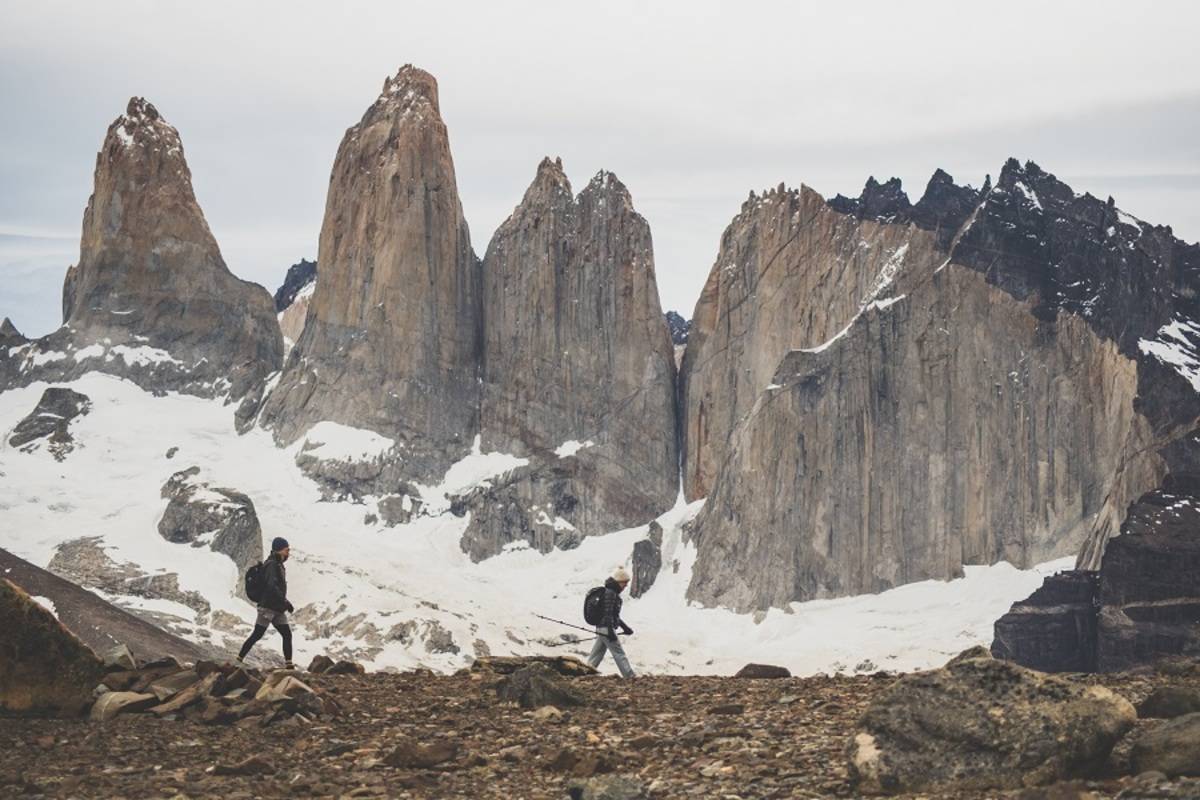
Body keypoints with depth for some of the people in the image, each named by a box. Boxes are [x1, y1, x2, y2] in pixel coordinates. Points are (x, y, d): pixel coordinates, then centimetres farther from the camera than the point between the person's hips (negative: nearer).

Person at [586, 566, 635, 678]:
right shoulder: (610, 593, -14)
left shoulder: (613, 593, 18)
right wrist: (610, 631, -24)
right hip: (606, 628, -10)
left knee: (597, 654, 11)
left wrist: (625, 627, 27)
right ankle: (630, 677, -8)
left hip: (601, 629, 10)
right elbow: (608, 613, -20)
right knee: (619, 654, -8)